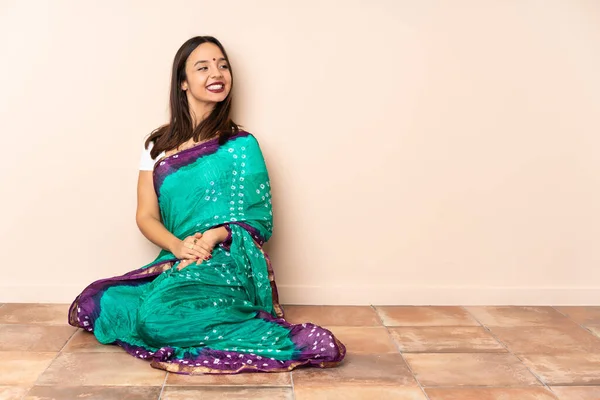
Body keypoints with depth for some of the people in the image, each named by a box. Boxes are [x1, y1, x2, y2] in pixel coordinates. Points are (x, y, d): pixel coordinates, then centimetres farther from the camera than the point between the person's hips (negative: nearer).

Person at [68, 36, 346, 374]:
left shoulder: (240, 145, -1)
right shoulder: (157, 144, 9)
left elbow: (257, 220, -2)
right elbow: (146, 216, 6)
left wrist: (214, 236, -21)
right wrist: (178, 246, -15)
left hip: (225, 267, -5)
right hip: (174, 264, 5)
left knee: (161, 316, -32)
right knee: (89, 305, -13)